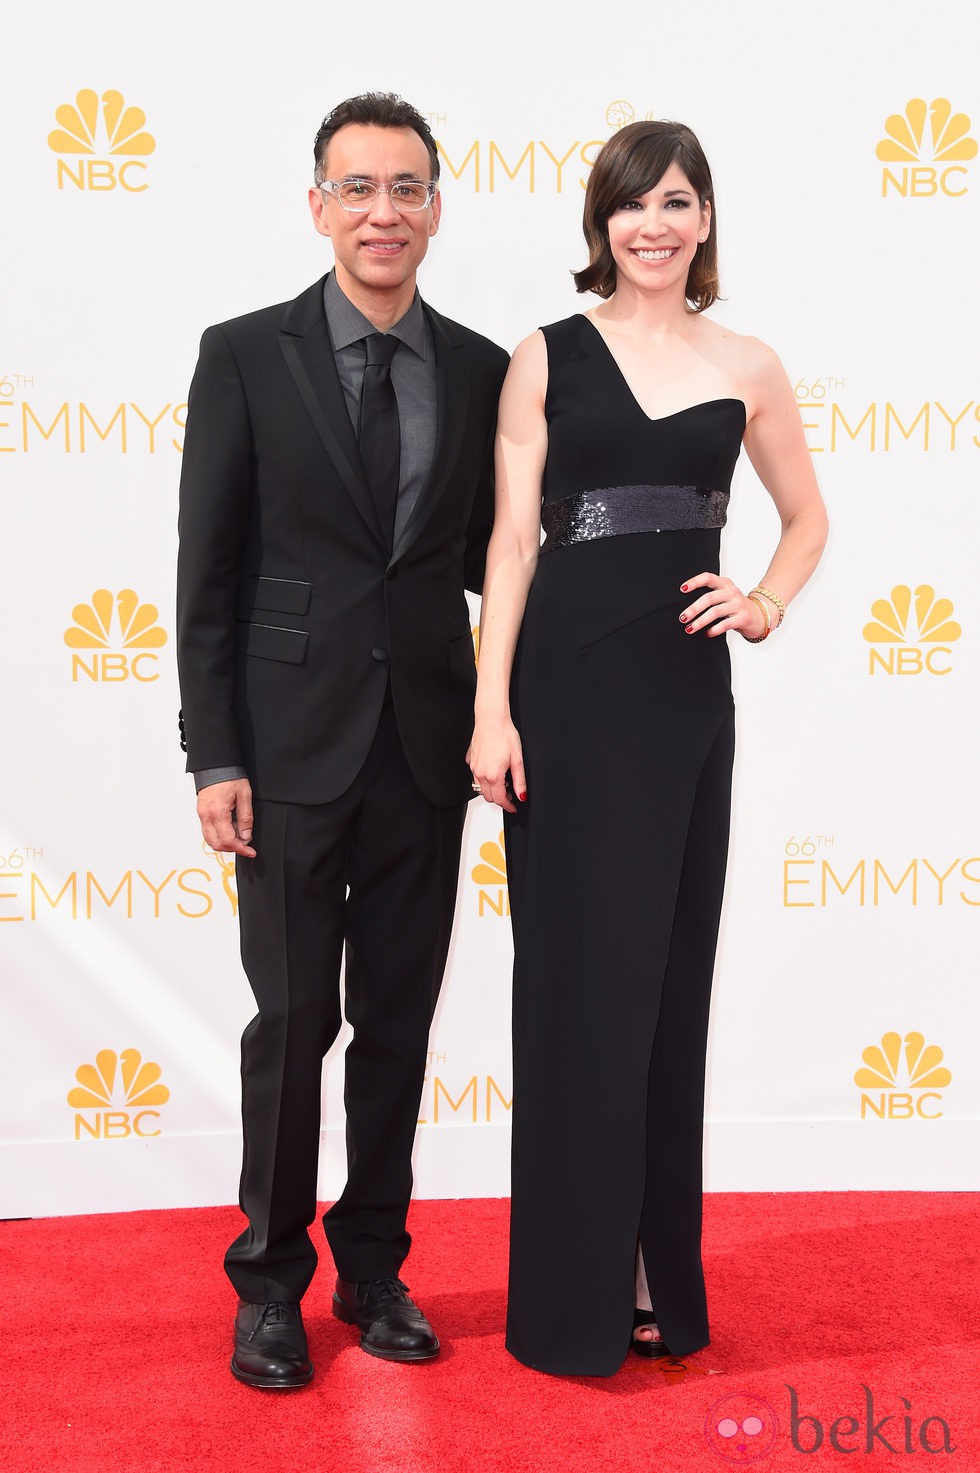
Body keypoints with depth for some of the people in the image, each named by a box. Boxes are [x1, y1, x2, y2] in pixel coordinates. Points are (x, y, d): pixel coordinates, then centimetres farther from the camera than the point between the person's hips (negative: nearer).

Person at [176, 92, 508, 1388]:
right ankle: (272, 1279, 23)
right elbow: (208, 573, -3)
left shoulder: (479, 371, 6)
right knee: (291, 1023, 5)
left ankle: (374, 1266, 28)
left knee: (399, 1023, 11)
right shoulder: (244, 356, -2)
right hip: (294, 744, -3)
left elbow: (487, 553, 12)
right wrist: (215, 759, -8)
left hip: (426, 745, 3)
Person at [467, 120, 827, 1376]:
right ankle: (574, 1296, 13)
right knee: (579, 976, 0)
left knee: (671, 975, 9)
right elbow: (512, 538, -2)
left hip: (686, 690, 3)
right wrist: (491, 706, -10)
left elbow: (807, 518, 22)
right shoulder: (547, 357, 4)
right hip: (567, 680, -2)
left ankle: (661, 1275, 23)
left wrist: (765, 605, 2)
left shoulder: (747, 371, 10)